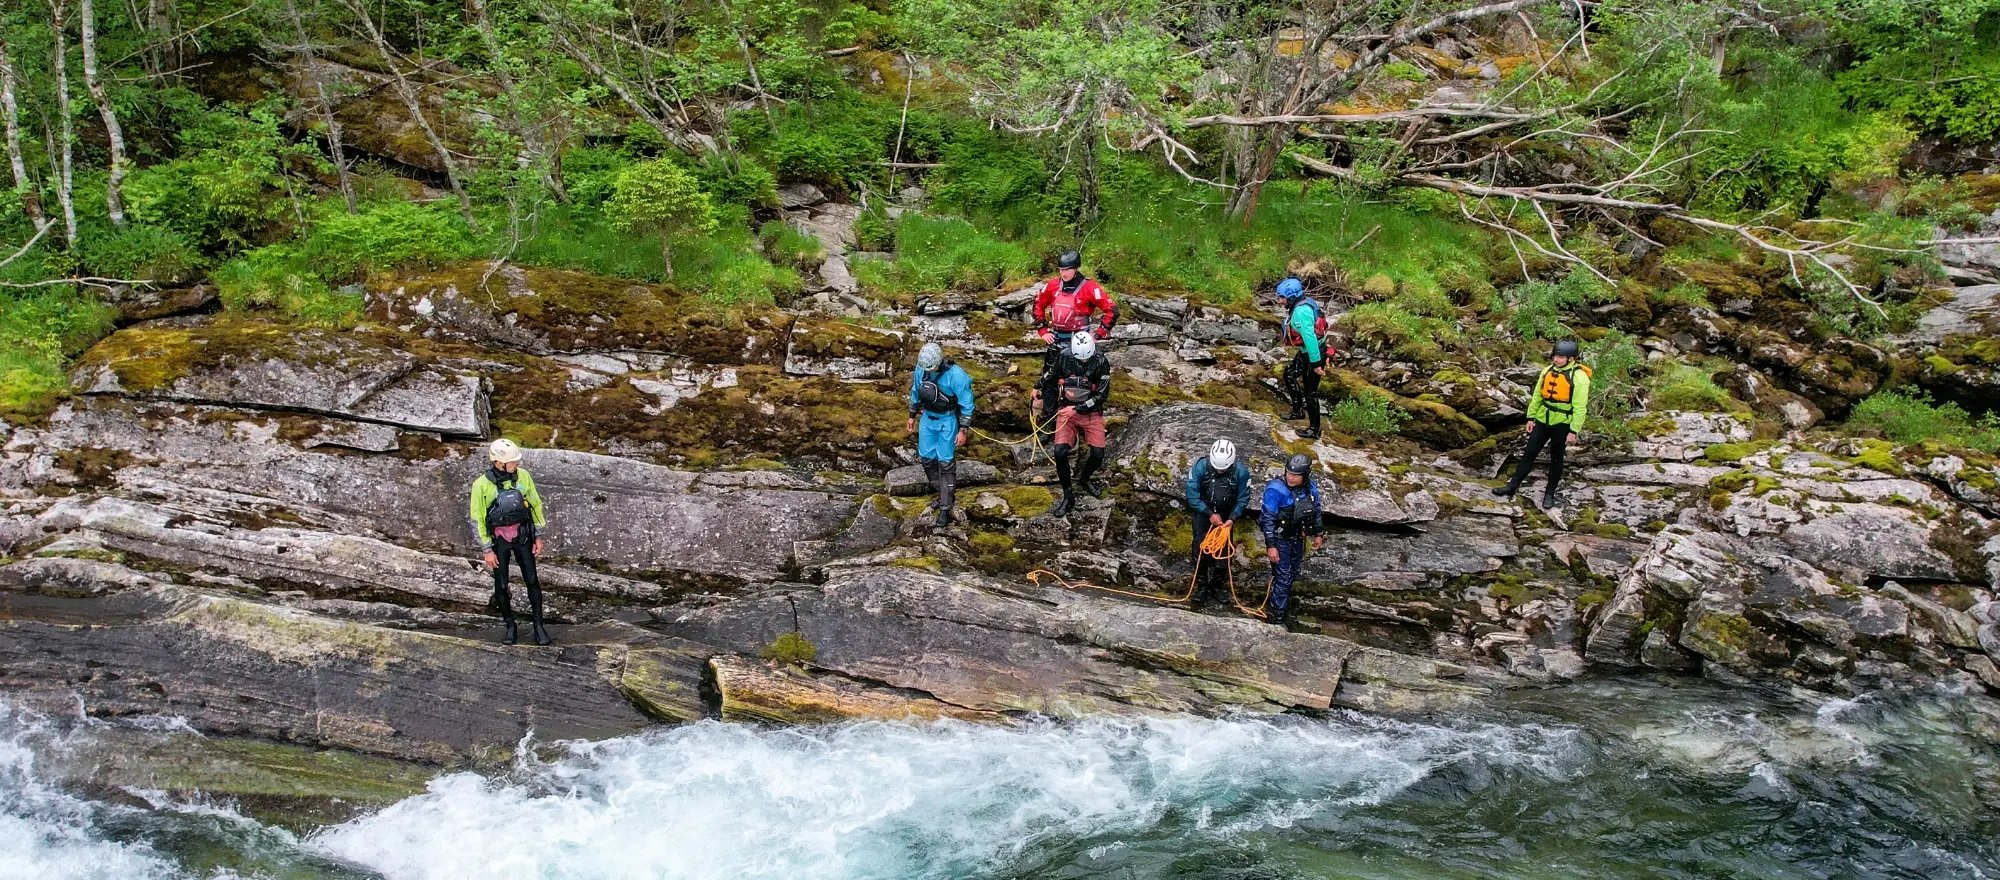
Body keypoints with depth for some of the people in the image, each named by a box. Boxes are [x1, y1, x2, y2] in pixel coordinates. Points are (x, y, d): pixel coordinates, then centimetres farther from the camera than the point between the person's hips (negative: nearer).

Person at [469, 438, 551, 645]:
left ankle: (539, 627, 9)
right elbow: (477, 519, -8)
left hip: (522, 535, 2)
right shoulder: (481, 485, -16)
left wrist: (538, 537, 3)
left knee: (532, 580, -1)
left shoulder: (522, 476, -8)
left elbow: (536, 505, 3)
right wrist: (487, 550, -9)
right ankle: (511, 629, 18)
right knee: (501, 586, 3)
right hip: (498, 538, -2)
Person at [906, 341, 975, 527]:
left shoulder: (955, 374, -26)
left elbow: (966, 404, -18)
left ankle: (945, 508, 0)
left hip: (948, 421, -6)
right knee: (926, 458, 9)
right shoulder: (920, 369, -10)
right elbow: (916, 392, 10)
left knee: (945, 462, -4)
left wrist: (963, 430, -17)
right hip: (927, 418, 6)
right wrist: (912, 415, 17)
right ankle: (942, 493, 29)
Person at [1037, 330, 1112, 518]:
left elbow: (1102, 394, -12)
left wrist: (1079, 408, -18)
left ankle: (1084, 479, 24)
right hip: (1066, 410, 0)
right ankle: (1068, 496, -3)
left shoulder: (1101, 362, -12)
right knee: (1060, 452, -19)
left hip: (1091, 412, 0)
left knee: (1098, 454, -12)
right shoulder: (1064, 359, -7)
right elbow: (1050, 380, 15)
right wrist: (1041, 396, 15)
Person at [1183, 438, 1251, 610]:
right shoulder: (1200, 467, -23)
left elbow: (1243, 499, -10)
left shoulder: (1241, 472, -21)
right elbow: (1192, 495, -18)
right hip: (1203, 514, -1)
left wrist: (1232, 519, -22)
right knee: (1200, 551, -6)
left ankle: (1217, 587, 21)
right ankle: (1202, 588, 3)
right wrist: (1210, 514, -24)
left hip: (1226, 517, 1)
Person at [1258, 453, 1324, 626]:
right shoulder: (1276, 490, -26)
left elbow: (1316, 511, 11)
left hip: (1298, 538, 6)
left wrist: (1317, 534, 16)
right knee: (1283, 576, -5)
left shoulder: (1311, 488, -8)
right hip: (1280, 539, -6)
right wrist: (1270, 546, -24)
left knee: (1292, 574, 18)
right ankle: (1278, 616, 5)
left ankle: (1281, 603, 36)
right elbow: (1268, 519, -22)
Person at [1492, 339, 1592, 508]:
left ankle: (1550, 493, 20)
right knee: (1529, 453, 6)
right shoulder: (1548, 371, 1)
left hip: (1562, 423, -5)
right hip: (1543, 420, 5)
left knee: (1556, 459, 9)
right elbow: (1537, 396, 10)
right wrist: (1531, 417, 10)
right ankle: (1512, 487, 11)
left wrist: (1574, 431, -17)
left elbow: (1580, 407, -16)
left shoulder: (1579, 377, -17)